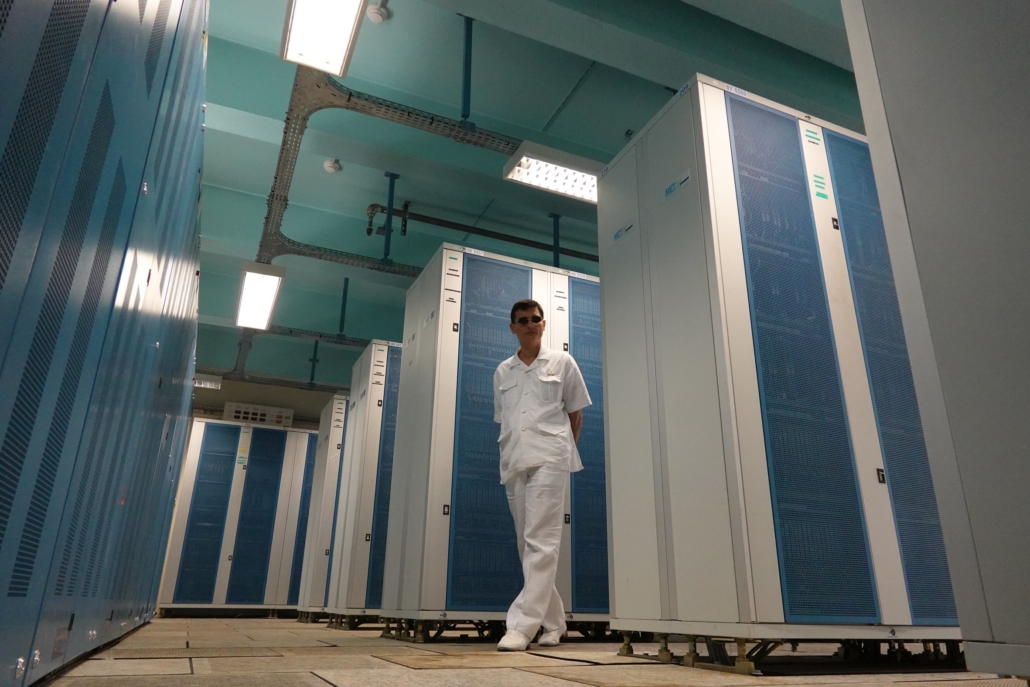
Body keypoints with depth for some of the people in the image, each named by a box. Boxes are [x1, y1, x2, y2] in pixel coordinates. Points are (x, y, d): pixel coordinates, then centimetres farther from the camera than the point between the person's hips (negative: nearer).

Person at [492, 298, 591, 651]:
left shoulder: (562, 362, 7)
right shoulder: (502, 372, 15)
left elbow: (576, 414, 10)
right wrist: (513, 451, 9)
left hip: (549, 460, -4)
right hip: (514, 462, 4)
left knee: (541, 542, -12)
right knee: (528, 545, 6)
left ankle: (522, 624, -13)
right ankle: (553, 622, 17)